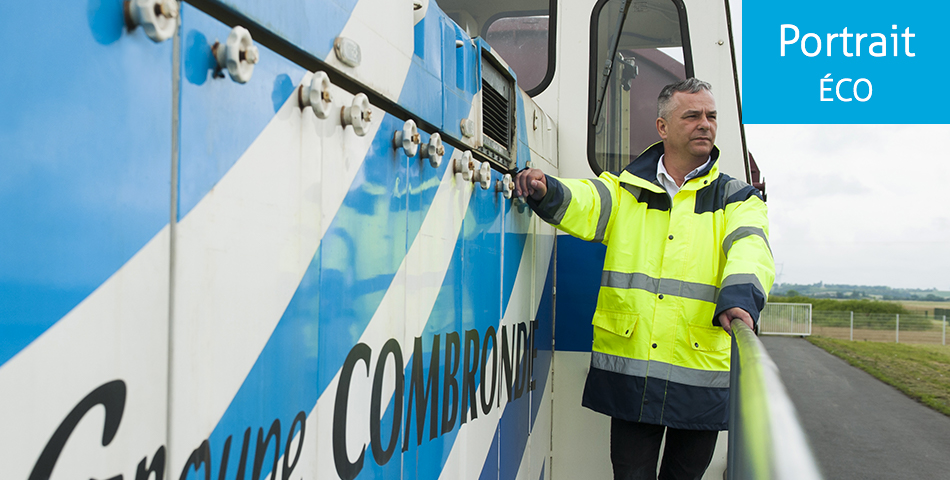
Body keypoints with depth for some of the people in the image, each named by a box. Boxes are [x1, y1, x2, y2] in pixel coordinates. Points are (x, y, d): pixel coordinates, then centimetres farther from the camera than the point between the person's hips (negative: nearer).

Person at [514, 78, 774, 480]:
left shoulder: (736, 198, 7)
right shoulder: (626, 189, 9)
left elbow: (750, 249, -12)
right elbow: (582, 205, -8)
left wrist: (740, 297, -33)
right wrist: (545, 191, -31)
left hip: (700, 377, 1)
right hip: (628, 372, 0)